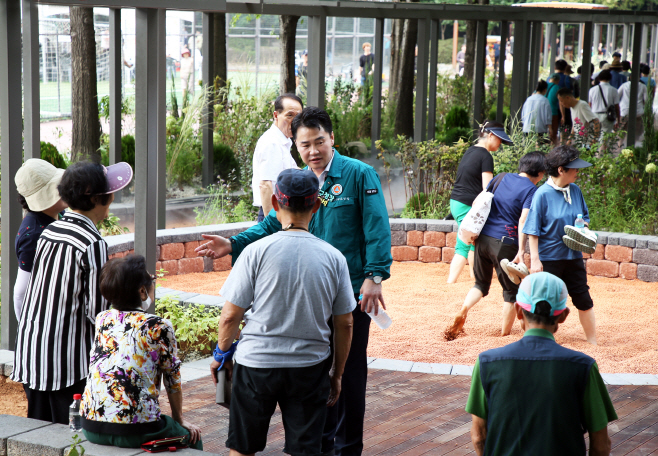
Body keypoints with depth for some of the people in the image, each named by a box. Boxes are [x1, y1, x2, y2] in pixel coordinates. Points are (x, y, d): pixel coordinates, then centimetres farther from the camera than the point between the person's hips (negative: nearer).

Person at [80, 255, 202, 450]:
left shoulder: (102, 319, 6)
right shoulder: (159, 326, -8)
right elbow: (173, 380, 4)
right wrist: (179, 420, 15)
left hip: (90, 427, 6)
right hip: (133, 432, -6)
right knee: (192, 437, 22)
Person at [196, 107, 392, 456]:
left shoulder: (359, 175, -7)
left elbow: (377, 230, -11)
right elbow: (272, 225, 10)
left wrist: (375, 276, -19)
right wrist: (233, 245, -3)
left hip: (351, 292, -5)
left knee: (349, 370, 2)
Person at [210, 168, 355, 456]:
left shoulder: (257, 251, -10)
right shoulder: (333, 257, -2)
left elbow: (230, 315, -6)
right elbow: (345, 324, 3)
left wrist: (221, 353, 12)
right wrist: (337, 373, 16)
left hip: (256, 363, -1)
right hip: (310, 367, 2)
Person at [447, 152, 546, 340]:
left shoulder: (501, 178, 11)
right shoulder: (531, 190, -6)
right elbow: (523, 221, -18)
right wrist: (521, 252, -21)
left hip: (483, 238, 5)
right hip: (505, 243, -5)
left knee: (481, 283, 21)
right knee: (511, 290, 11)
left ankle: (464, 310, -4)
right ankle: (505, 334, 13)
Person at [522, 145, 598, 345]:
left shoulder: (575, 190, 3)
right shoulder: (542, 194, -15)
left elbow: (585, 216, 17)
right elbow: (533, 230, -13)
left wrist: (582, 227, -6)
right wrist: (535, 259, -16)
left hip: (573, 256, 6)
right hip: (548, 258, -6)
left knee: (583, 299, 8)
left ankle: (593, 343, 18)